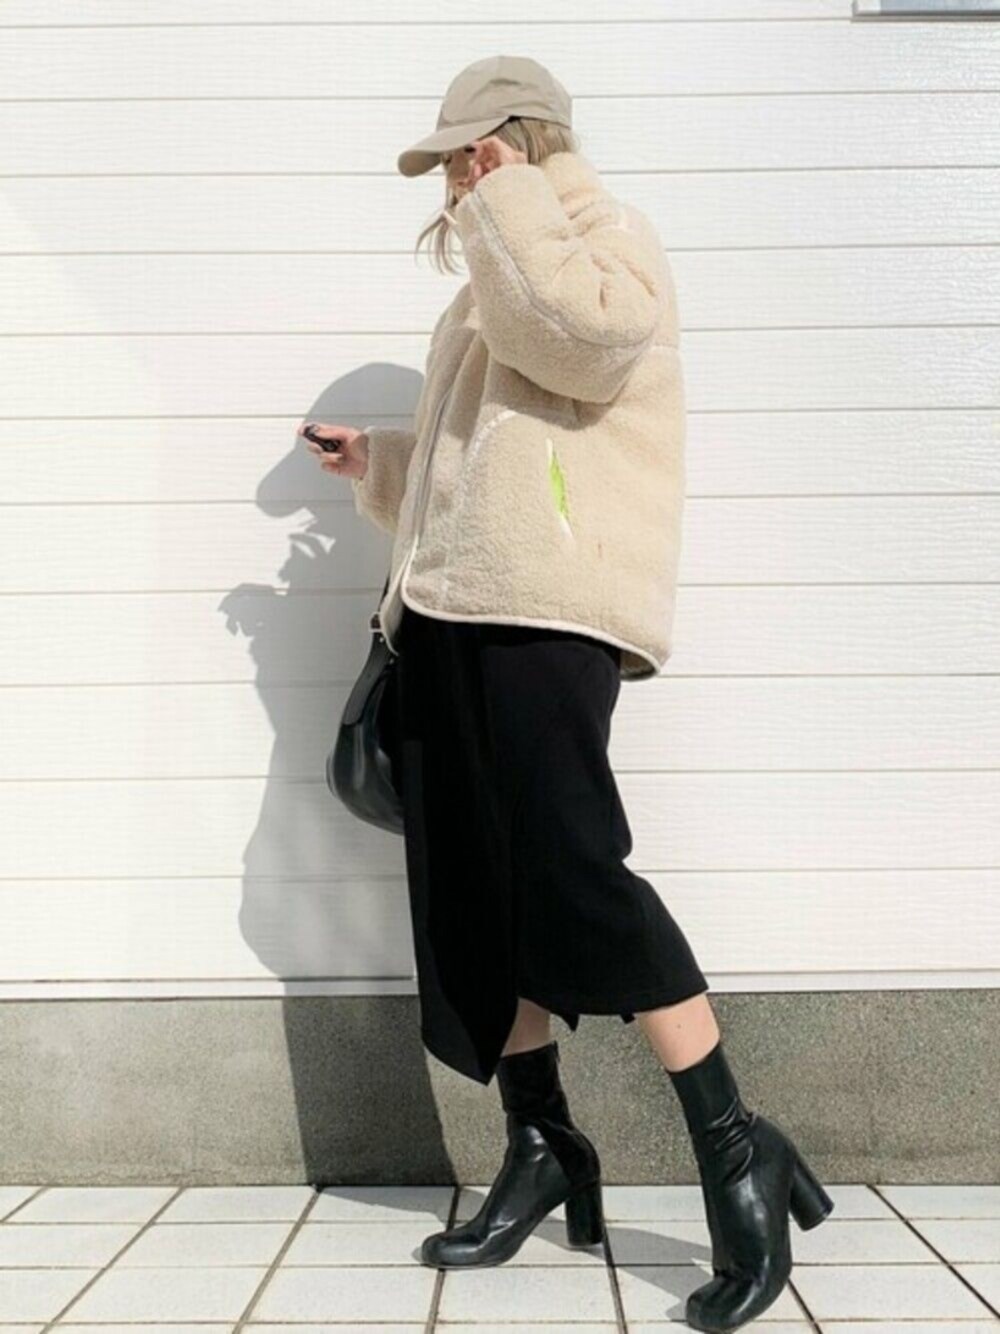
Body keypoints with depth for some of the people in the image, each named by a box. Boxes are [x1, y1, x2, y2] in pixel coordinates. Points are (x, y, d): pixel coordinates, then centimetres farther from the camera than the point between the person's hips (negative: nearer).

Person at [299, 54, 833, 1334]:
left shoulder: (608, 234, 5)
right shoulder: (493, 292, 29)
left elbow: (586, 336, -19)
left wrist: (507, 200, -8)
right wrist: (375, 461, 31)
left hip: (548, 606, -9)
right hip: (454, 610, 9)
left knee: (572, 874, -17)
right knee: (474, 892, 5)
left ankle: (736, 1151, -8)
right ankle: (540, 1146, 15)